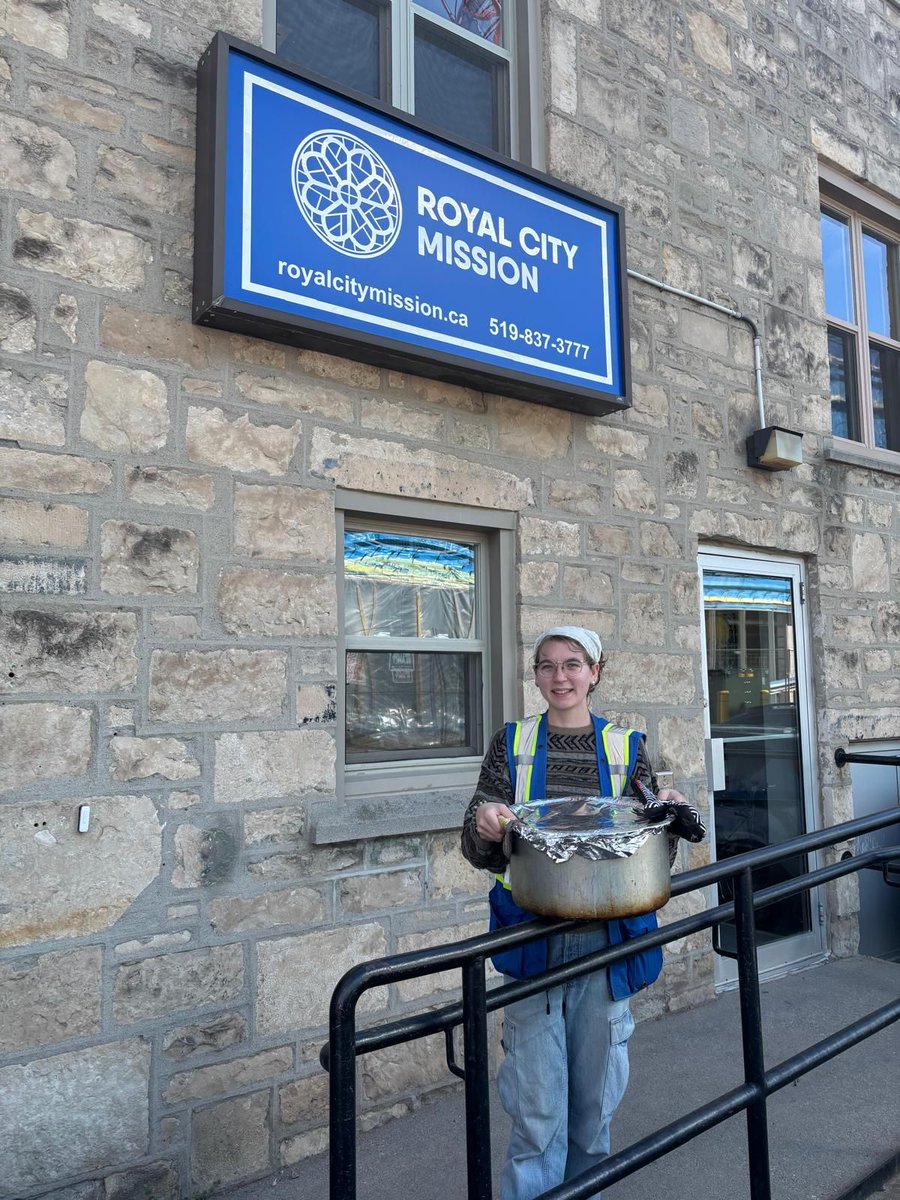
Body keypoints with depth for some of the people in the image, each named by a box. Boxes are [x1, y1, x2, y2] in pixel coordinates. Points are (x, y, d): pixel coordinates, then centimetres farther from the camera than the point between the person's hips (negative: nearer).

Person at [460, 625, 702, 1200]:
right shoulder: (512, 743, 0)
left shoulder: (626, 747, 3)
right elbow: (478, 848, -2)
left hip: (606, 940, 2)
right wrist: (484, 830, -25)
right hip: (534, 940, -1)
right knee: (538, 1108, 2)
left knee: (595, 1095, 15)